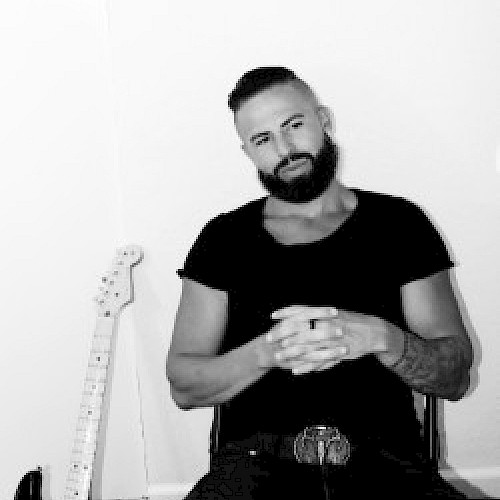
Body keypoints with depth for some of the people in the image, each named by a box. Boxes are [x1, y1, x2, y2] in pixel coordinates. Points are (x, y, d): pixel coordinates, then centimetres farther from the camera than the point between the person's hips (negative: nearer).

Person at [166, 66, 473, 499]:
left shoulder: (399, 224, 10)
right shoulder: (223, 238, 10)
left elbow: (456, 376, 6)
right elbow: (184, 386, 6)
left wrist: (380, 338, -14)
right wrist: (266, 353, -13)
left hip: (383, 462, 2)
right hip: (257, 463, -1)